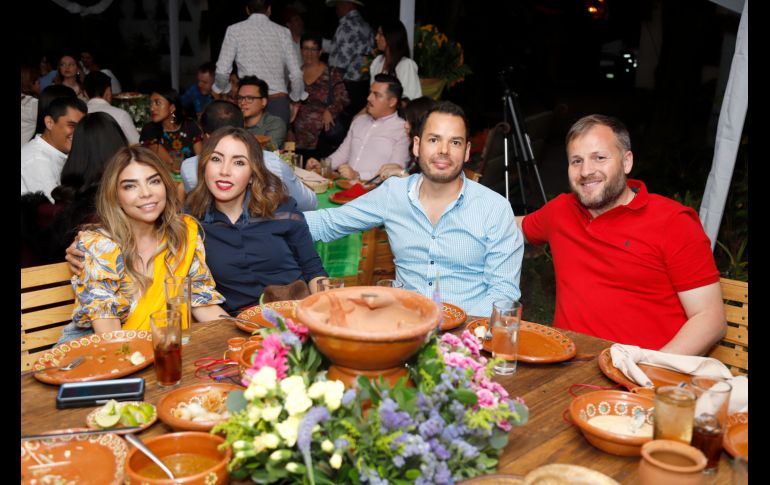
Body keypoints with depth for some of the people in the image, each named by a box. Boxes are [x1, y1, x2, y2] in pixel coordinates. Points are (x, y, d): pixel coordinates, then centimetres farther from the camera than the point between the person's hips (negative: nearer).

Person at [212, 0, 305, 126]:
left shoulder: (234, 30, 3)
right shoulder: (282, 31, 6)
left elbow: (222, 71, -1)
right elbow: (296, 74, 3)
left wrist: (222, 90, 20)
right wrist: (295, 100, 19)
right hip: (279, 101, 1)